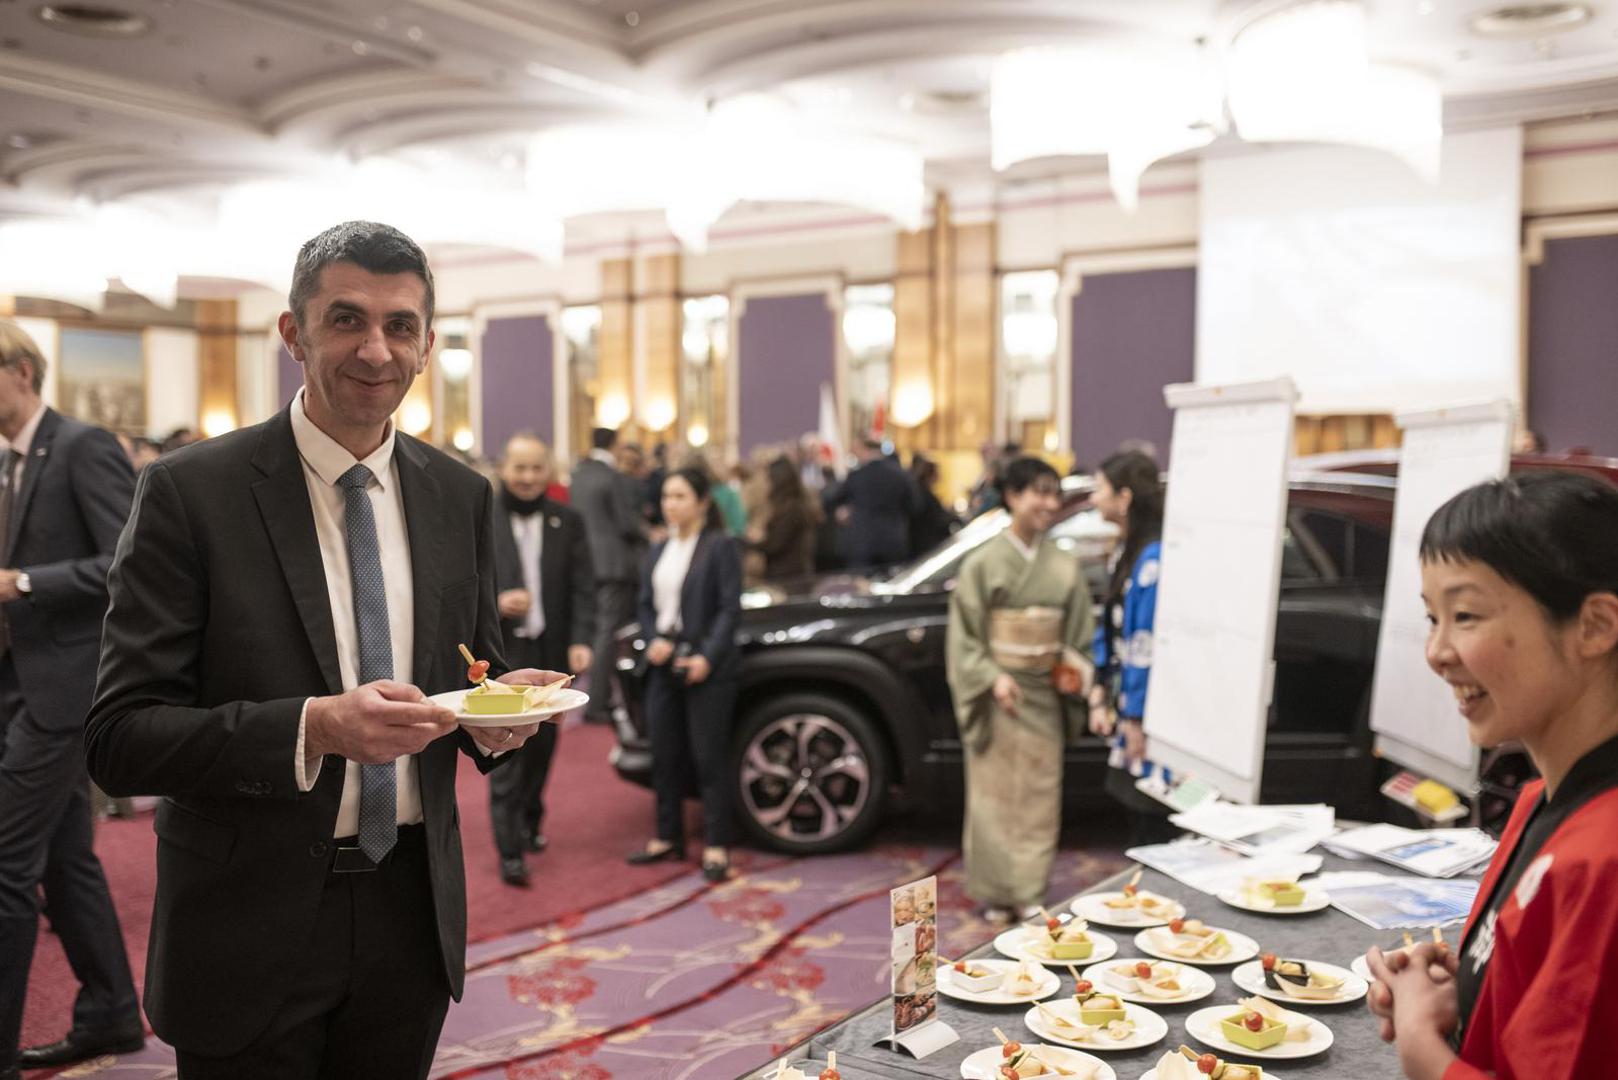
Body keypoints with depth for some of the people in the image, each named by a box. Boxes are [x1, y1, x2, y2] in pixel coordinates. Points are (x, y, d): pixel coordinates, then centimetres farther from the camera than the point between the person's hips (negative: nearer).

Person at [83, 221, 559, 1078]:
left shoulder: (462, 495, 3)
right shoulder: (190, 491, -12)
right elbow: (118, 740, -15)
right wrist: (316, 727, -29)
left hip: (413, 913, 4)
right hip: (251, 929, -4)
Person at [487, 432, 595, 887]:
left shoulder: (568, 522, 5)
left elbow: (583, 588, 2)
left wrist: (581, 641, -11)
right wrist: (495, 603, -20)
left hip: (551, 653, 4)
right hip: (501, 652, -3)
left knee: (542, 744, 15)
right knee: (508, 751, -9)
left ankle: (530, 820, 38)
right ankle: (509, 850, -5)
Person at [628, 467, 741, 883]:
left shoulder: (720, 547, -6)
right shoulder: (659, 551, 14)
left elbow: (730, 608, -11)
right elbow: (645, 605, 14)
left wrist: (707, 657, -19)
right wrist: (655, 641, -5)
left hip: (706, 667, -6)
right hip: (663, 664, 6)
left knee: (709, 758, -2)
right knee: (665, 755, 11)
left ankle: (717, 846, 6)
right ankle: (668, 837, 24)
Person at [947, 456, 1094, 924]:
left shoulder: (1065, 567, 5)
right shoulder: (983, 564, -4)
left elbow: (1079, 635, 11)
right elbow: (964, 637, -5)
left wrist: (1074, 670, -7)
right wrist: (992, 677, -18)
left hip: (1044, 698, 3)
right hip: (996, 697, -3)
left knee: (1039, 798, 6)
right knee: (995, 795, 3)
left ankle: (1031, 894, 17)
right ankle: (996, 895, 14)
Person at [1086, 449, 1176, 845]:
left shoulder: (1155, 558, -20)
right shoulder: (1127, 553, 11)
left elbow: (1148, 647, -21)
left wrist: (1137, 720, -18)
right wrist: (1101, 692, 9)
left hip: (1149, 722, -9)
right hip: (1129, 712, 9)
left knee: (1155, 831, 2)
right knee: (1141, 827, 19)